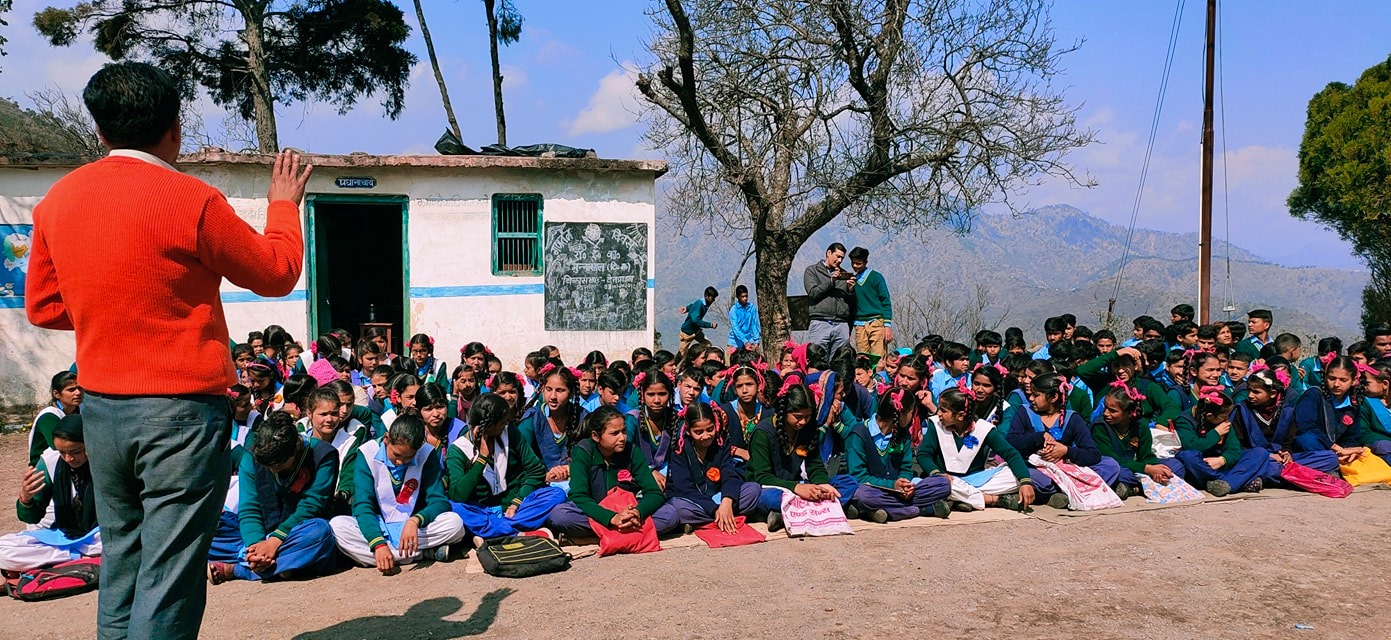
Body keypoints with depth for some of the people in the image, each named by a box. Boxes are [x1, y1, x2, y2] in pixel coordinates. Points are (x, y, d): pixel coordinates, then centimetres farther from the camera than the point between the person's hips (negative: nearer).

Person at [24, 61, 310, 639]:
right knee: (169, 577, -1)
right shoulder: (190, 201, -14)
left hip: (101, 409, 7)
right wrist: (284, 205, 13)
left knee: (120, 564, 17)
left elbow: (42, 307, 14)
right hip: (183, 406, -6)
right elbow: (277, 274, -2)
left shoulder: (57, 200, 5)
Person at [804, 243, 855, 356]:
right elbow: (813, 292, -3)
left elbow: (852, 302, 18)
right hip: (821, 323, -3)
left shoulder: (844, 274, 21)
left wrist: (851, 289, -2)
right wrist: (830, 281, -9)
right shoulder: (812, 270, 12)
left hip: (842, 324, 3)